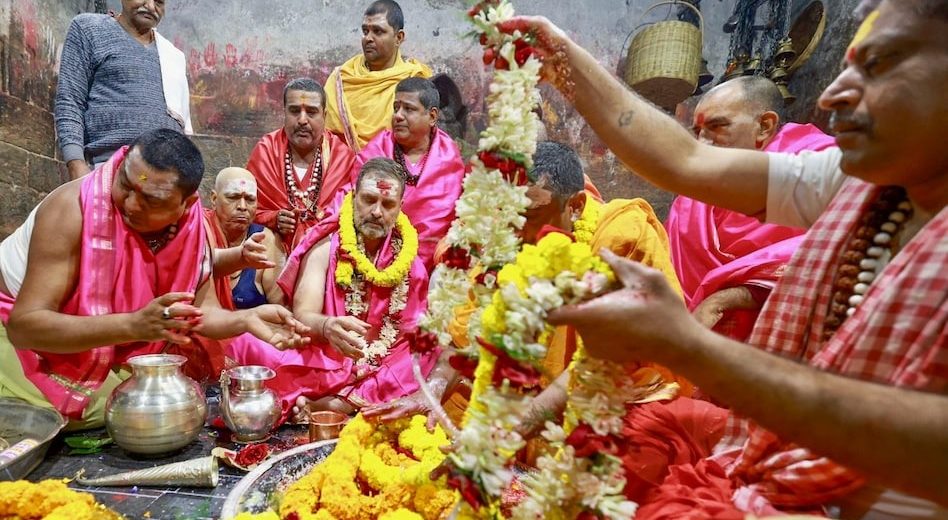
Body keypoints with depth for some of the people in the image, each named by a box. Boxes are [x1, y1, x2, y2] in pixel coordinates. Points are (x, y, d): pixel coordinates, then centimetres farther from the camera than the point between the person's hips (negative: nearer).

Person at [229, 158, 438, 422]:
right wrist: (327, 327, -36)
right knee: (247, 346, -27)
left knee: (438, 356, -28)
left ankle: (332, 405, -23)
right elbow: (302, 316, -13)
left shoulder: (409, 261, 7)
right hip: (322, 367, -2)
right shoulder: (325, 249, 0)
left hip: (384, 373, 2)